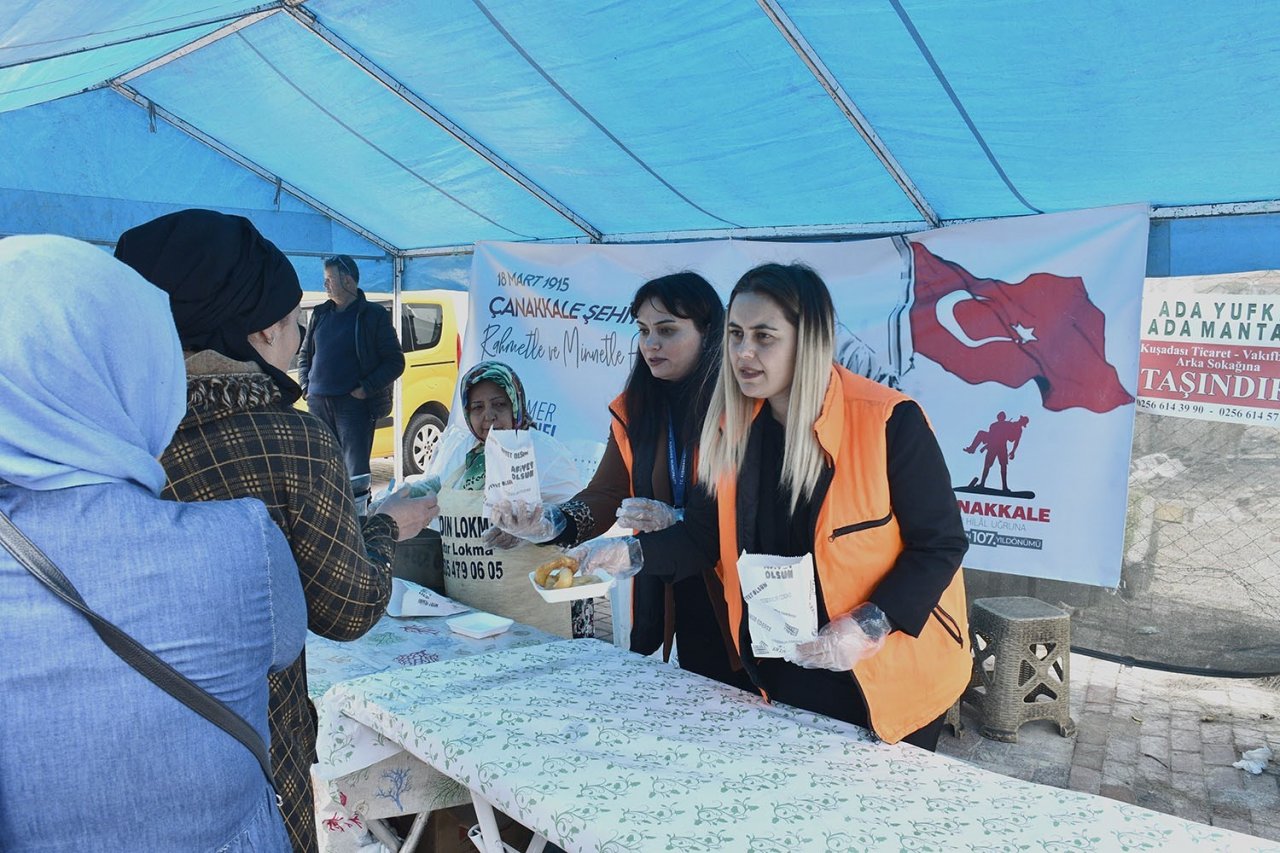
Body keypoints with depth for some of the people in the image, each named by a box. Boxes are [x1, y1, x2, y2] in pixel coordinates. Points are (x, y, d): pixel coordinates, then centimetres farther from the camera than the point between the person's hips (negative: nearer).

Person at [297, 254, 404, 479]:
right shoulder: (320, 314, 14)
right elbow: (304, 355, 23)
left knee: (356, 473, -6)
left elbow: (395, 362, -5)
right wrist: (306, 386, 7)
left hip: (354, 405, -6)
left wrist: (366, 389, -14)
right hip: (318, 404, 6)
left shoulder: (374, 315, -2)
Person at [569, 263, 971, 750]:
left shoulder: (887, 421, -20)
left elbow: (940, 545, -14)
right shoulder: (733, 430, -3)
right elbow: (704, 537, 3)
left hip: (886, 677, -4)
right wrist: (632, 554, -14)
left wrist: (869, 627, -24)